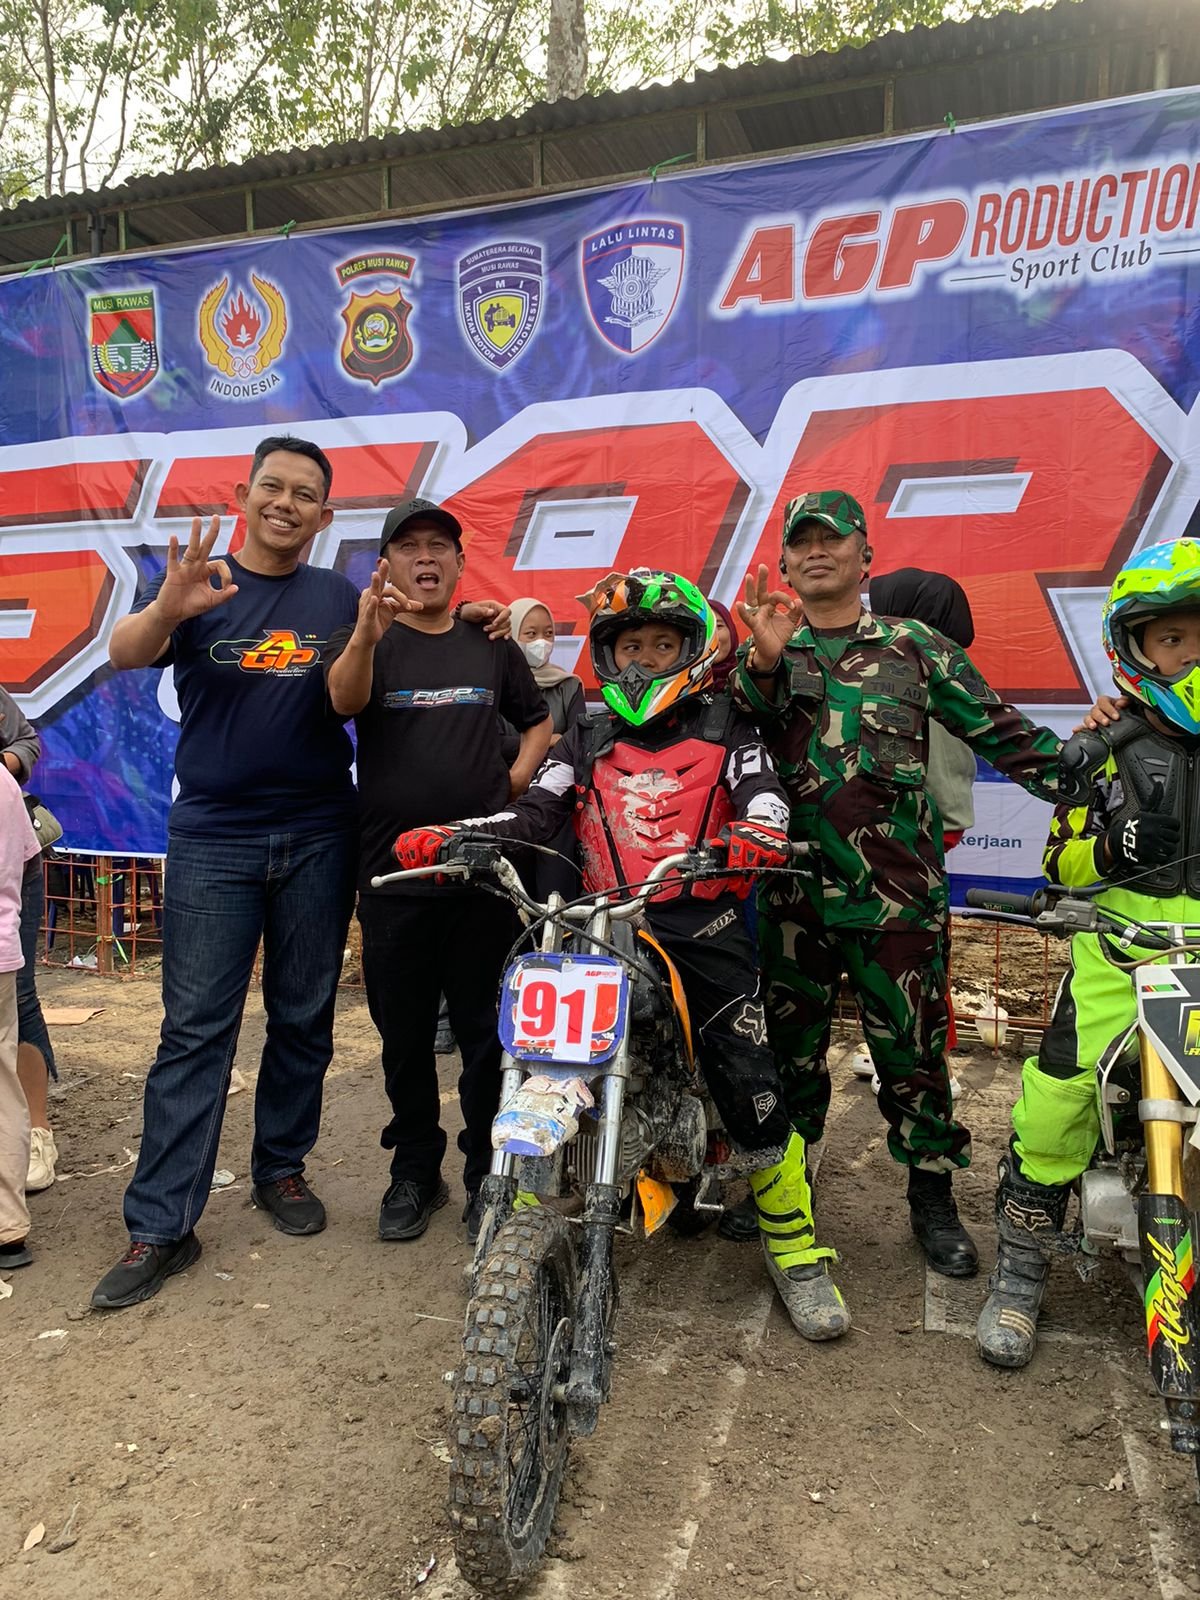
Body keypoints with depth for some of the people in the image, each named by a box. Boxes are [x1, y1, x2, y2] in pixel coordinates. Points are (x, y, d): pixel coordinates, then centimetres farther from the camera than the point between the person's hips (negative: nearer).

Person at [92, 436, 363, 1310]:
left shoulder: (340, 598, 8)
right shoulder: (194, 582, 2)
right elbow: (124, 655, -14)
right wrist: (169, 608, -35)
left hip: (319, 836, 2)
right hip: (214, 836, -2)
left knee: (303, 1020, 10)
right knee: (195, 1030, -2)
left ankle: (281, 1167, 27)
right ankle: (161, 1224, 5)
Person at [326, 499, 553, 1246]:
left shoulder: (492, 645, 10)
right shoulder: (366, 640, 2)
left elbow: (540, 721, 21)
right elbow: (344, 700, -21)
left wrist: (516, 780, 2)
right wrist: (366, 635, -41)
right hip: (393, 871, -1)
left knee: (486, 1031, 6)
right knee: (405, 1035, 10)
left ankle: (489, 1171, 20)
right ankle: (415, 1170, 25)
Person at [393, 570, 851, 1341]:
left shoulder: (725, 728, 11)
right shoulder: (587, 743, 17)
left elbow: (765, 798, -5)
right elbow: (533, 814, 5)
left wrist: (755, 837, -31)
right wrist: (446, 837, -13)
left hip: (702, 926, -2)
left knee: (751, 1085, -7)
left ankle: (797, 1250, 11)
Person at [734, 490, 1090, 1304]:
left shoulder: (917, 647, 6)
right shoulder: (762, 652, 10)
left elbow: (1002, 732, 5)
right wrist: (764, 662, -20)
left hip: (898, 891, -1)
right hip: (793, 890, 1)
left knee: (913, 1047, 6)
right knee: (791, 1047, 12)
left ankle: (934, 1197, 24)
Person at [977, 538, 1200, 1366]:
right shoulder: (1114, 749, 8)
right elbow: (1059, 859, 7)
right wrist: (1110, 847, -13)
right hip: (1125, 951, -1)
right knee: (1055, 1102, -14)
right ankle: (1020, 1274, 8)